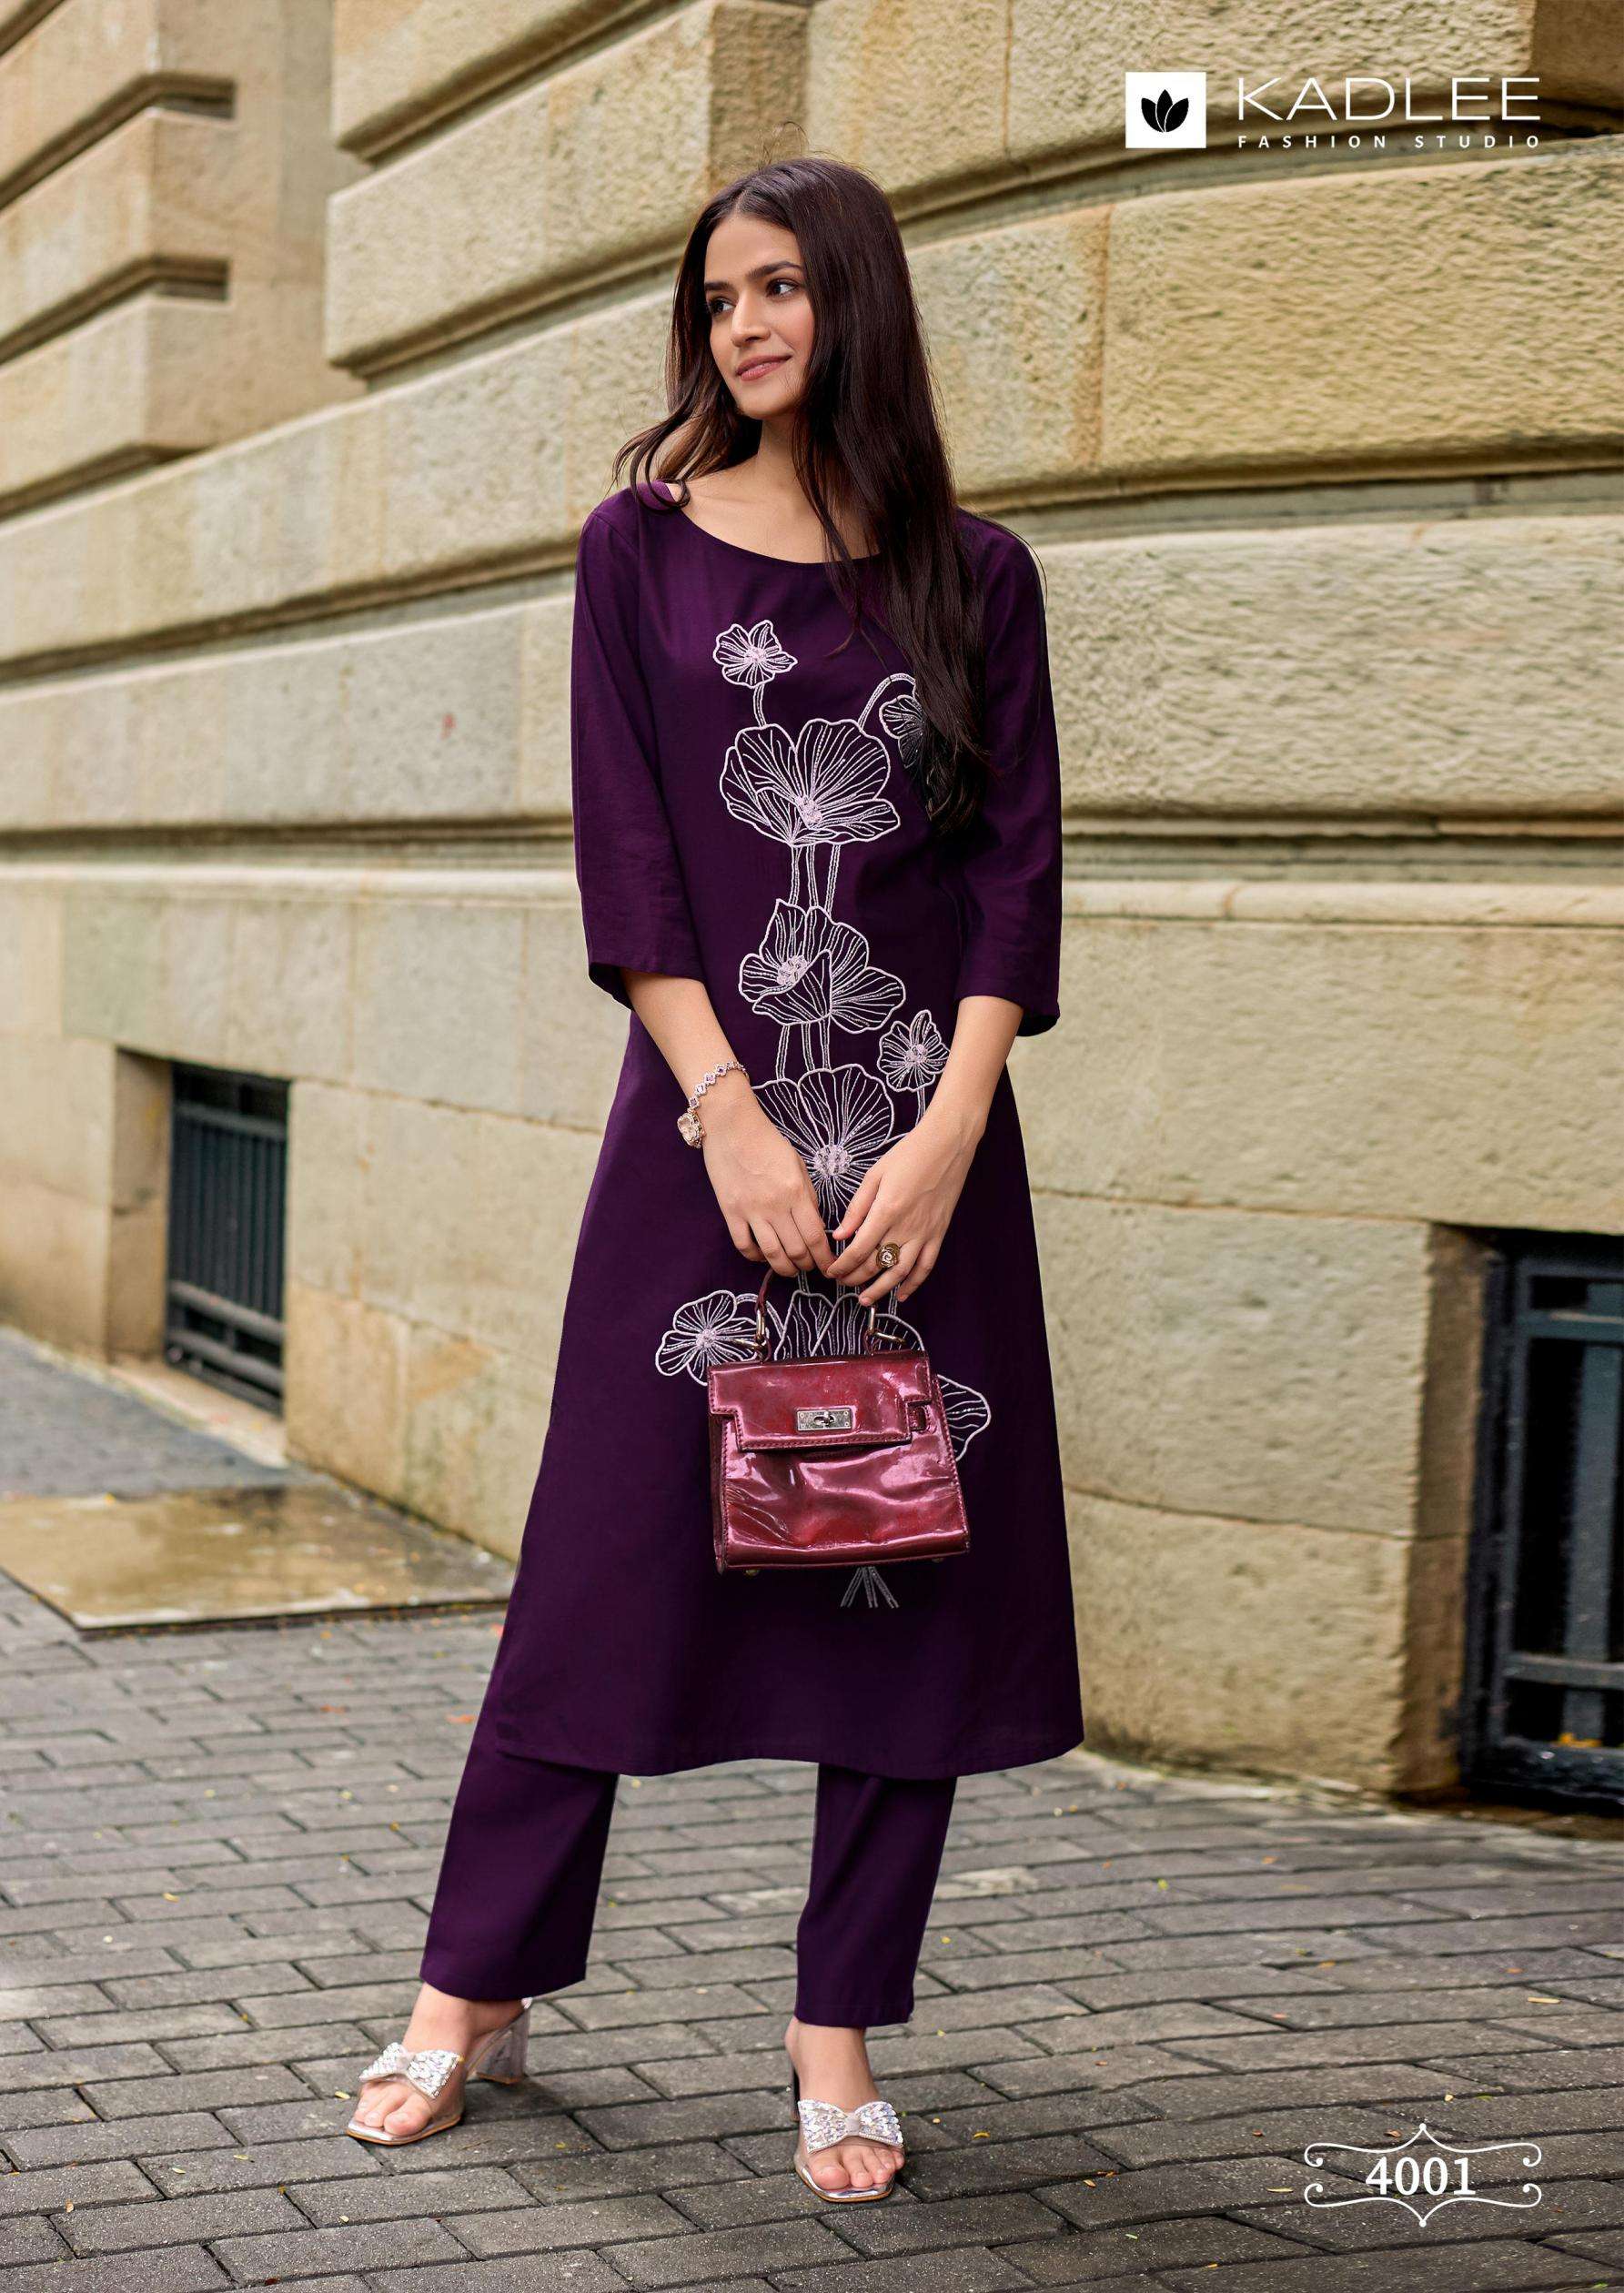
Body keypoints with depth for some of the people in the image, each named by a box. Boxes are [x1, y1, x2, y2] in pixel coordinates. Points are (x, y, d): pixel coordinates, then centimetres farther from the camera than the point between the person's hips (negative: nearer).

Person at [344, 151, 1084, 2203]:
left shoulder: (974, 573, 8)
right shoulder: (644, 546, 6)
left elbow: (1017, 870, 3)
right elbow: (623, 856, -2)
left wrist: (944, 1135, -9)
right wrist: (732, 1118, -12)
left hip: (925, 1127, 1)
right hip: (707, 1110, -1)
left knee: (920, 1561, 2)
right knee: (615, 1549, 2)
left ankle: (840, 2027, 15)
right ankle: (474, 1993, 16)